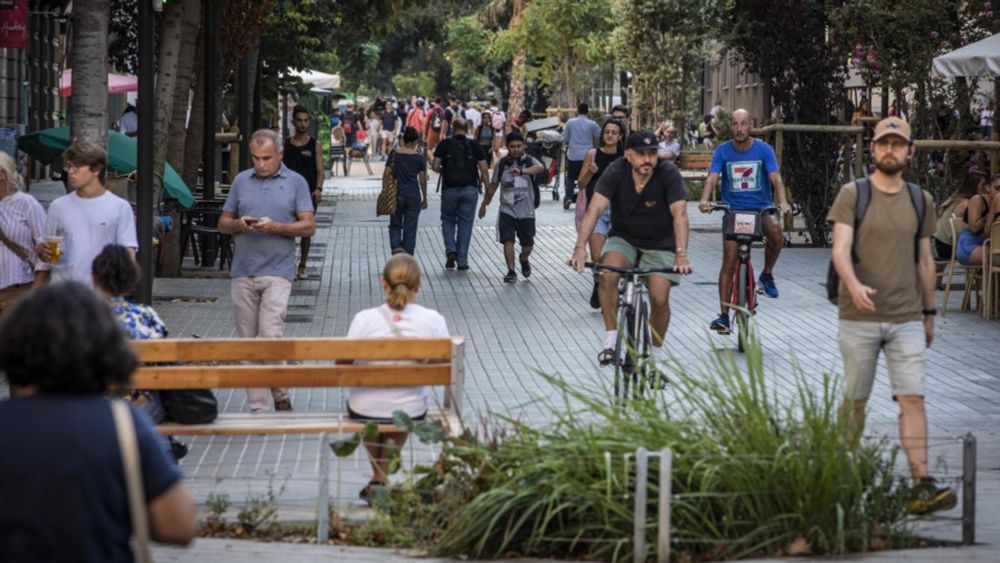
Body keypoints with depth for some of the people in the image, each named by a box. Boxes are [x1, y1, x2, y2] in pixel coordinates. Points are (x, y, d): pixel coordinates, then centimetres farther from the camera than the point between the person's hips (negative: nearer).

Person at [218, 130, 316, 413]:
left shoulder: (295, 182, 4)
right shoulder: (241, 181, 12)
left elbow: (309, 226, -1)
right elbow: (223, 224, 15)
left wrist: (276, 227, -16)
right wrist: (239, 224, -8)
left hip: (277, 272, -4)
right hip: (243, 272, 4)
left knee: (270, 337, -15)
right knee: (248, 343, 4)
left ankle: (280, 395, 4)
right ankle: (258, 408, 9)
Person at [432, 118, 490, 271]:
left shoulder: (444, 144, 0)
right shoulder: (474, 145, 3)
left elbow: (435, 166, -3)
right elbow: (484, 169, -1)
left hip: (449, 188, 0)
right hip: (470, 188, 0)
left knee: (448, 220, 16)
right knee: (465, 224, 6)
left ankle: (451, 250, -5)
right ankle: (462, 261, 4)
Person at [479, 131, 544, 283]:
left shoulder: (529, 161, -4)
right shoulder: (502, 163, 3)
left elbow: (540, 168, -29)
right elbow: (493, 185, 15)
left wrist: (522, 171, -47)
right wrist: (484, 204, 22)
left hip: (526, 211, -1)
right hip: (507, 209, 1)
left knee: (527, 245, 6)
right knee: (508, 241, -12)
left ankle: (523, 260, 38)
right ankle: (511, 271, -3)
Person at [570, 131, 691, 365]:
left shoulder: (668, 173, -21)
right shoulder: (616, 172, -18)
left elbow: (679, 214, -30)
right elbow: (595, 209, -27)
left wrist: (681, 255, -43)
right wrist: (580, 247, -41)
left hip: (659, 244, -1)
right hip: (623, 239, 1)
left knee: (659, 299, -14)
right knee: (607, 274, -28)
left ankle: (657, 350, 14)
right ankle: (611, 340, -15)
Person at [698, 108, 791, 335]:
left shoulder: (763, 150, -2)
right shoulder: (722, 151, -1)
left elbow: (775, 178, -12)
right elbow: (712, 178, -12)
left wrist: (782, 202, -31)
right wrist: (705, 200, -32)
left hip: (761, 208, 0)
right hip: (733, 210, 0)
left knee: (776, 232, -31)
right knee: (729, 263, -9)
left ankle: (767, 274, -3)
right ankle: (724, 315, -5)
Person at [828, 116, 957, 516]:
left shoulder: (920, 200, 10)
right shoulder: (852, 195, -1)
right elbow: (840, 250, -12)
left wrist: (928, 313, 18)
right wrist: (853, 284, -32)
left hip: (906, 319, 2)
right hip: (858, 318, -2)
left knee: (913, 399, -7)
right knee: (855, 400, 7)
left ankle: (923, 487, -14)